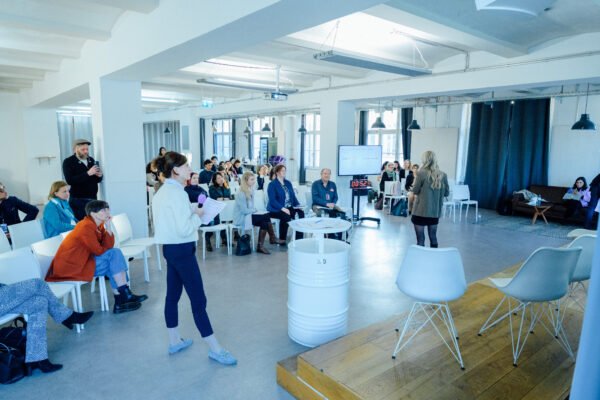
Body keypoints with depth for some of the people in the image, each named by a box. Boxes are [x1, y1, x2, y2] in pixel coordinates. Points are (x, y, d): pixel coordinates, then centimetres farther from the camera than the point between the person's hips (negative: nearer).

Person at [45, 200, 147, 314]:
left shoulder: (99, 225, 8)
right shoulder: (86, 227, -18)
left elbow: (108, 246, -1)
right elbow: (99, 250, -18)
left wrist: (108, 228, -12)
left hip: (83, 261, 9)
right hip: (70, 267, -9)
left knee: (115, 253, 3)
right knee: (114, 254, -14)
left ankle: (121, 300, 0)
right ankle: (125, 295, -5)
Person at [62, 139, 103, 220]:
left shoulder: (91, 160, 12)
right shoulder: (68, 162, -2)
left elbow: (97, 180, 18)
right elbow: (70, 180, -15)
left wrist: (99, 176, -6)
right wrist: (88, 173, -22)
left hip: (93, 199, 4)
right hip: (78, 200, -4)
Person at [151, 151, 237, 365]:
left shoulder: (162, 191, 10)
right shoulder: (177, 192, -19)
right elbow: (184, 229, -24)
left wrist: (192, 212, 8)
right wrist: (198, 215, -9)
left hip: (169, 247, 10)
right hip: (182, 249, -10)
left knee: (173, 295, 17)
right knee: (198, 300, -4)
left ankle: (175, 341, 31)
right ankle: (215, 349, 6)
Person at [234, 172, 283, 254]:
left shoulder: (251, 190, 7)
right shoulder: (241, 194, -19)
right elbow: (244, 210, -21)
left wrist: (254, 210, -8)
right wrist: (255, 210, -5)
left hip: (248, 215, 8)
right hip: (241, 218, -8)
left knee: (264, 223, -17)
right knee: (266, 217, -18)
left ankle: (260, 246, -11)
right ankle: (272, 238, -5)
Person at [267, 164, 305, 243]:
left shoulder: (288, 183, 15)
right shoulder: (272, 184, -5)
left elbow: (293, 196, 14)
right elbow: (272, 200, -15)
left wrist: (299, 205, -6)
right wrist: (282, 208, -28)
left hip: (289, 207, 6)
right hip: (276, 209, -6)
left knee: (301, 212, -23)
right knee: (286, 216, -36)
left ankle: (299, 238, -18)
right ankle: (282, 239, -19)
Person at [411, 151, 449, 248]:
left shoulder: (421, 173, -13)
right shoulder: (442, 175, -1)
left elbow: (415, 190, -6)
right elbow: (447, 192, 7)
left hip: (421, 211, -4)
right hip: (435, 211, 4)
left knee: (420, 239, 3)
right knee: (433, 238, 17)